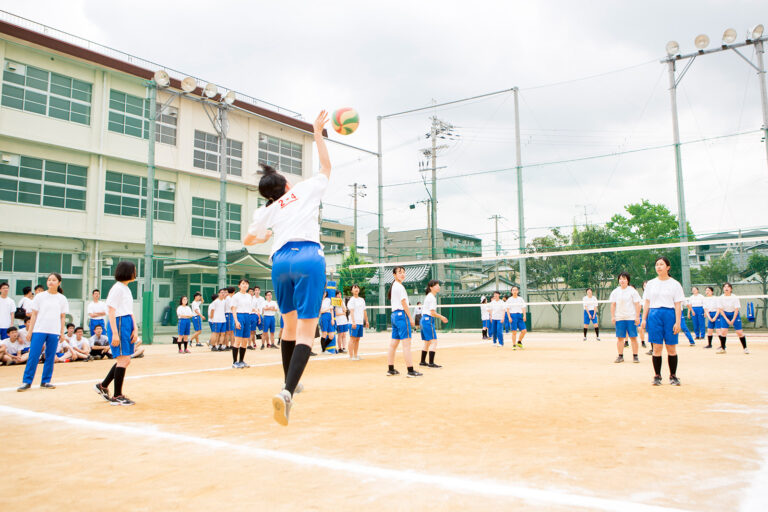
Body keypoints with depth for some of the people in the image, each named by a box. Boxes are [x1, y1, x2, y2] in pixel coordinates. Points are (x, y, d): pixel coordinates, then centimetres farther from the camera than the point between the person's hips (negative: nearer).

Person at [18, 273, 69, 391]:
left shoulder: (62, 299, 7)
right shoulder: (40, 296, 5)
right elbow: (34, 315, 6)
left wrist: (62, 332, 5)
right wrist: (30, 330, 2)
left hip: (54, 332, 1)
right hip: (38, 330, -1)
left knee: (50, 357, 4)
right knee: (33, 356, -5)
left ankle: (45, 381, 13)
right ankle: (27, 381, 2)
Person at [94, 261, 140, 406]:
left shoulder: (126, 289, 18)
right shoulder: (117, 288, -11)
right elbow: (111, 312, -15)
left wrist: (135, 329, 8)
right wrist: (115, 333, -20)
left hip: (127, 324, 10)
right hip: (119, 324, -10)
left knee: (125, 360, 13)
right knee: (123, 360, -7)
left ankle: (103, 386, 26)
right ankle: (117, 396, 2)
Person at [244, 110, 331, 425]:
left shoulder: (266, 211, 21)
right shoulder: (305, 190, 17)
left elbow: (247, 240, 36)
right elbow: (326, 166, 31)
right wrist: (318, 134, 38)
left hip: (280, 260, 4)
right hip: (309, 258, -3)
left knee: (290, 325, 23)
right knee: (306, 331, -8)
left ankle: (290, 384, 33)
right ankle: (287, 392, -26)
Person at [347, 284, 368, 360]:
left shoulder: (362, 300, 17)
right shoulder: (352, 300, -4)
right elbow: (351, 311, -13)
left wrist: (366, 321, 18)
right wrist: (353, 322, -21)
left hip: (361, 322, 7)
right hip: (354, 322, -7)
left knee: (358, 339, 10)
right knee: (353, 338, -5)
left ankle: (355, 355, 16)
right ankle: (351, 356, -3)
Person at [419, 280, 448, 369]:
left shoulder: (429, 296, 17)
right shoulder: (432, 298, -14)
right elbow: (432, 313, -18)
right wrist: (442, 317, -5)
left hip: (424, 319, 10)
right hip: (428, 320, -10)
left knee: (427, 342, 16)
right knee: (433, 341, -11)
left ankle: (422, 362, 22)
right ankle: (431, 363, -13)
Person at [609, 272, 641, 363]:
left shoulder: (632, 291, -1)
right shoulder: (615, 292, 8)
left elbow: (637, 304, -1)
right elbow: (613, 305, 10)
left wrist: (637, 317, -6)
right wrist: (612, 316, 4)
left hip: (631, 318, -2)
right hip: (619, 318, 2)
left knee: (633, 337, -1)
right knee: (620, 338, 2)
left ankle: (635, 356, 6)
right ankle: (620, 356, 9)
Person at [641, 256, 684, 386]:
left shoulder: (675, 284, 4)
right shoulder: (651, 284, 11)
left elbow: (678, 305, 0)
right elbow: (647, 303, 12)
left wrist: (678, 322, -7)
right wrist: (644, 319, 4)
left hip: (670, 315, -1)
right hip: (654, 315, 1)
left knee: (671, 348, 1)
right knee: (657, 347, -1)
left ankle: (673, 376, 13)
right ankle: (657, 376, 7)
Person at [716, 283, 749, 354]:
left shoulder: (735, 298, -14)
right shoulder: (721, 298, -9)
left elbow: (736, 310, -11)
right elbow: (720, 310, -6)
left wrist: (732, 320, -13)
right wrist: (727, 320, -10)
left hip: (734, 315, -1)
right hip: (724, 315, 1)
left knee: (739, 332, -4)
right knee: (723, 331, -11)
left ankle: (745, 348, 13)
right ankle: (722, 348, 0)